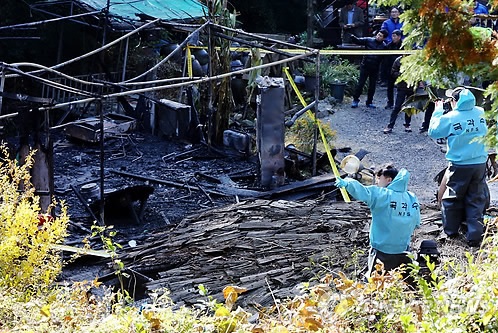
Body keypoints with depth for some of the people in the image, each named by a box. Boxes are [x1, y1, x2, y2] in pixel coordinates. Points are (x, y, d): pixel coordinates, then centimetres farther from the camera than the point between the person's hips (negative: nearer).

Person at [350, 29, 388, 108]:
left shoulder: (384, 46, -4)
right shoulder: (369, 40, -5)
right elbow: (358, 41, -8)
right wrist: (353, 38, -27)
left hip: (375, 69, 1)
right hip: (365, 66, -1)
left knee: (372, 86, 10)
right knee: (360, 84, 1)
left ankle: (369, 102, 24)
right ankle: (355, 100, 13)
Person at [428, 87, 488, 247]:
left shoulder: (450, 118, -15)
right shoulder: (480, 113, -3)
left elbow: (433, 131, -3)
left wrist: (438, 111, 7)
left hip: (459, 166, -3)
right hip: (480, 164, 3)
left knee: (452, 198, 14)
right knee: (476, 200, 9)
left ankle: (451, 229, 25)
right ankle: (475, 235, 6)